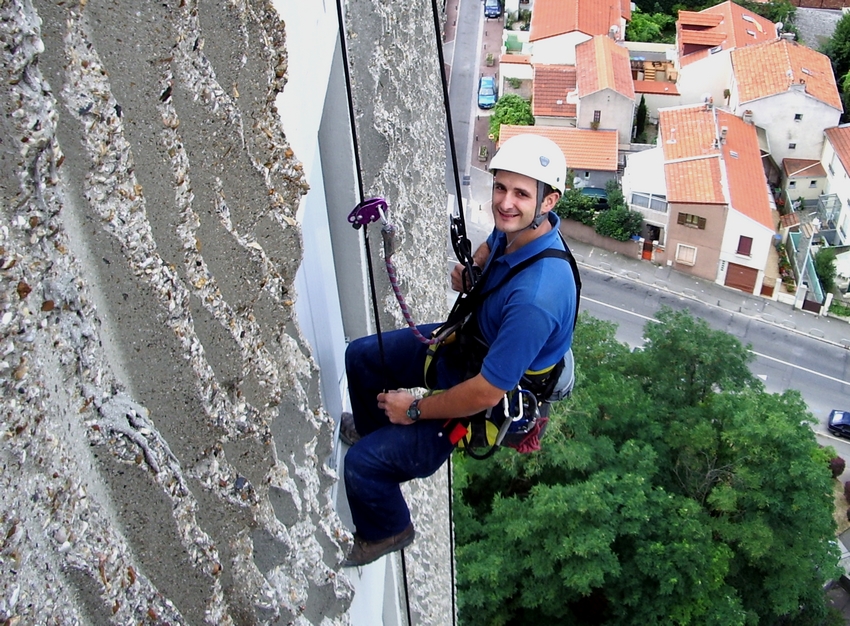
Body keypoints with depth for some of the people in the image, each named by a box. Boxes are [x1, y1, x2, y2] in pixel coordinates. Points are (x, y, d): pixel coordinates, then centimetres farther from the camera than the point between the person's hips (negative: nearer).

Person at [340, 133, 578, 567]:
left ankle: (386, 531, 23)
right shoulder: (516, 227, -15)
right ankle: (371, 427, 52)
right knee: (361, 355, 20)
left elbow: (486, 394, -34)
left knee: (362, 465, -13)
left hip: (497, 398, -9)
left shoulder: (535, 297, -41)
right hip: (469, 340, 9)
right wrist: (471, 267, -9)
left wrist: (414, 410, -19)